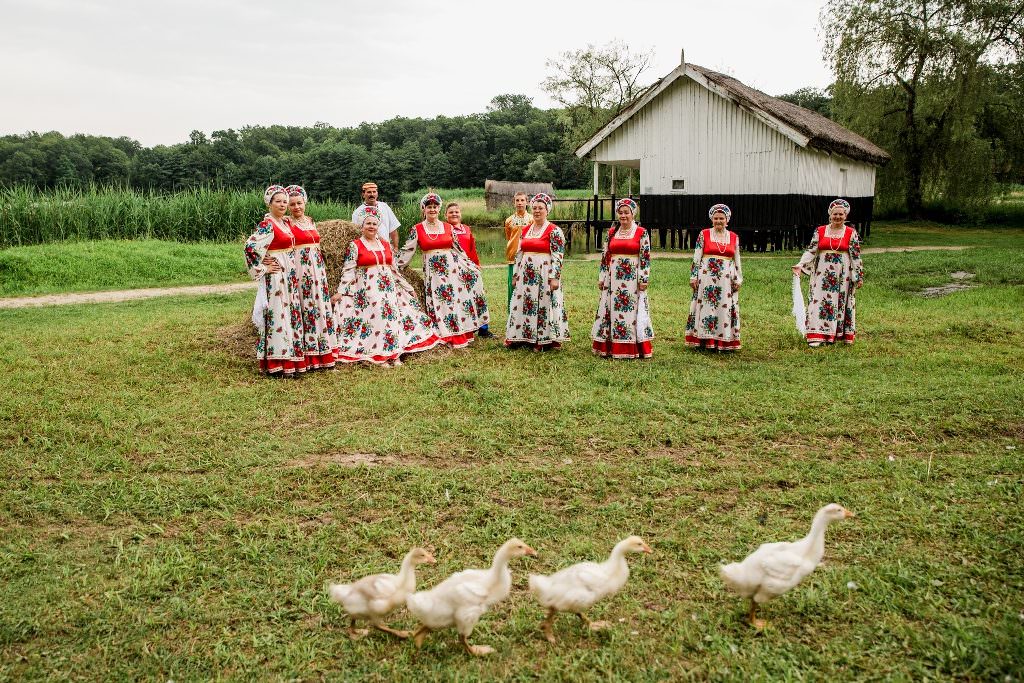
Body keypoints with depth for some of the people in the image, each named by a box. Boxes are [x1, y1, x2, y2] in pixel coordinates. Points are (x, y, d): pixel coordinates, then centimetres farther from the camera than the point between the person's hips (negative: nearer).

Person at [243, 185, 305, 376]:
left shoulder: (285, 223, 13)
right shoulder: (267, 224, -14)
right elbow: (250, 247, -24)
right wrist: (263, 269, -15)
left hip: (290, 277, 9)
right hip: (276, 277, -9)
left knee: (292, 315, 11)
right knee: (277, 316, -6)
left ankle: (291, 361, 18)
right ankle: (277, 365, -1)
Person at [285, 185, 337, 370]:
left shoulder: (310, 221, 16)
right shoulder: (286, 223, -5)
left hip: (317, 269, 7)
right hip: (299, 269, -7)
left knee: (320, 307, 8)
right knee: (304, 309, -6)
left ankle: (322, 354, 16)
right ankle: (306, 356, -2)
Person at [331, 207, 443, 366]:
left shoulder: (386, 245, 14)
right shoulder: (355, 246, 0)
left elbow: (394, 269, 20)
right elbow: (348, 271, -5)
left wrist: (407, 287, 21)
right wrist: (340, 292, -13)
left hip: (388, 287, 5)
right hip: (367, 289, -5)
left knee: (392, 316, -4)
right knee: (374, 317, -15)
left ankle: (393, 354, 0)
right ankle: (378, 356, -12)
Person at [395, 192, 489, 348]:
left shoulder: (448, 227, 6)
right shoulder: (417, 229, 1)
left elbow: (458, 249, 12)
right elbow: (407, 250, 2)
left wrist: (472, 266, 12)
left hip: (452, 268, 2)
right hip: (432, 271, -1)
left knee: (456, 300, -2)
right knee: (437, 304, -2)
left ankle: (460, 335, 8)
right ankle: (446, 336, 4)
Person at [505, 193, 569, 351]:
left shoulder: (554, 231, -6)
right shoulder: (526, 230, 13)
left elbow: (558, 256, -11)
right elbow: (519, 254, 17)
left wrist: (554, 277, -17)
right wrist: (515, 275, 14)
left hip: (544, 274, -6)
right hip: (526, 274, 6)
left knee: (544, 305, -2)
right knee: (522, 305, 8)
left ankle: (543, 340, 8)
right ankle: (524, 337, 18)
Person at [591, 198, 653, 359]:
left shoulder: (641, 233, -1)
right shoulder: (611, 233, 10)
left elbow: (645, 258, -4)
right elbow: (605, 256, 12)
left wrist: (644, 279, -9)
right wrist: (601, 278, 10)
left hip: (632, 279, -4)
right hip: (613, 278, 4)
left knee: (632, 310, -1)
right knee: (611, 310, 5)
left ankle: (634, 349, 7)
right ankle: (611, 348, 12)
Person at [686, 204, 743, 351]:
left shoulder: (734, 237, 8)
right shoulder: (704, 234, 2)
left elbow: (737, 261, 12)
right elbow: (696, 258, 1)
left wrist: (738, 279, 7)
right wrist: (693, 276, -4)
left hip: (726, 280, 2)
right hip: (706, 277, -2)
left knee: (725, 309, 3)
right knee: (705, 307, 0)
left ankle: (724, 341, 11)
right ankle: (703, 340, 6)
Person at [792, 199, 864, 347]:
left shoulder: (851, 233, 2)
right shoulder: (820, 231, 5)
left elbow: (856, 256, 1)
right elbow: (811, 251, 2)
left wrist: (859, 276, -1)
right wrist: (800, 265, -11)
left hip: (842, 275, -1)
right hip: (822, 274, 1)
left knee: (840, 303, 4)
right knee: (819, 301, -5)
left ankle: (837, 334, 14)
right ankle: (816, 336, -5)